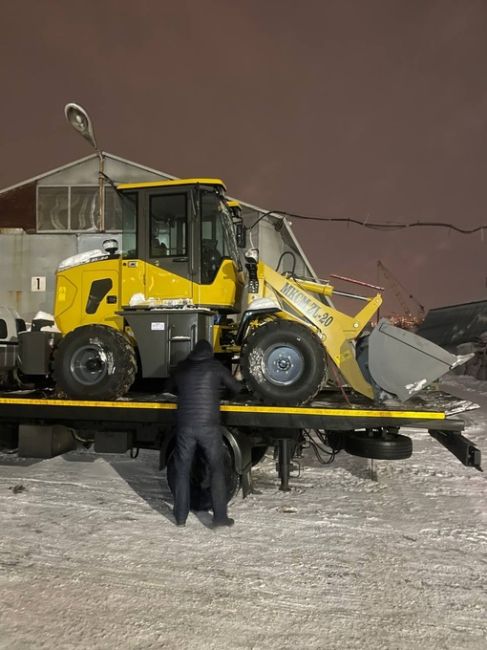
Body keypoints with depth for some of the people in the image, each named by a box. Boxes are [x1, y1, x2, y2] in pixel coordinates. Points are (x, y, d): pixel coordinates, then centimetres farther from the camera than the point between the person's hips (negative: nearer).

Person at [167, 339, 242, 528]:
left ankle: (180, 517, 20)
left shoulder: (181, 368, 10)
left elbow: (170, 388, 25)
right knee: (217, 471, 9)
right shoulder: (215, 367, 2)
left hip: (184, 426, 3)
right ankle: (220, 517, 10)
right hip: (209, 426, -2)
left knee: (182, 471, 13)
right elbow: (237, 388, 9)